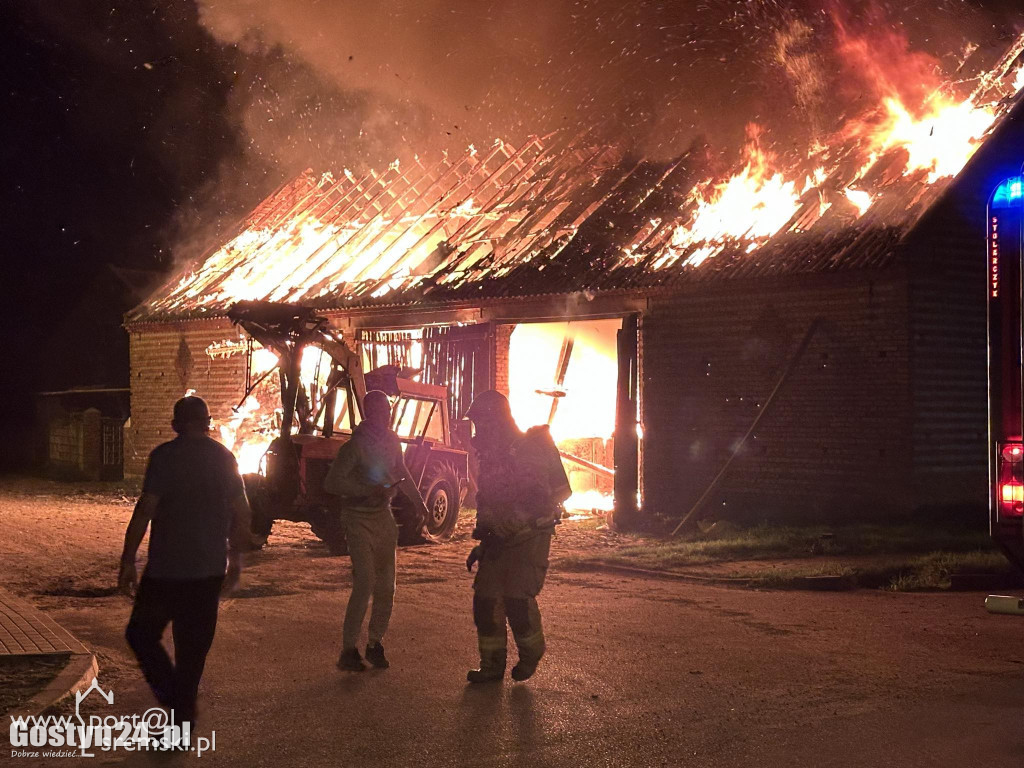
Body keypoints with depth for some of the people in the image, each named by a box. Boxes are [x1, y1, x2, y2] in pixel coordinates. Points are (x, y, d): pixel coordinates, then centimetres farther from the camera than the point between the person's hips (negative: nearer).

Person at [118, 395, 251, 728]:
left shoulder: (165, 456, -8)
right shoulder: (224, 457, 7)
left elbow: (145, 510, -14)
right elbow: (241, 513, 11)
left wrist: (128, 560, -9)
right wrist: (235, 557, 21)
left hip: (167, 568, -5)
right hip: (210, 569, 5)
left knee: (141, 634, 9)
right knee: (193, 645, 13)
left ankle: (175, 698, -7)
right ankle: (184, 712, 17)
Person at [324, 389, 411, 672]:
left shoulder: (391, 441, 5)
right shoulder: (355, 446, -16)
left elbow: (401, 474, 21)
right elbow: (332, 483, -21)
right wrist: (369, 490, -26)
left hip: (384, 516, 7)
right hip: (359, 519, -7)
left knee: (386, 587, 8)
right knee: (365, 584, -13)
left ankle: (375, 644, 19)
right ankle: (348, 650, -5)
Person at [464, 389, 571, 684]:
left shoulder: (530, 449, -12)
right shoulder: (491, 456, 13)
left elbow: (534, 500, -19)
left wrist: (501, 530, -23)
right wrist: (483, 542, 18)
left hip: (530, 535, -8)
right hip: (501, 538, 8)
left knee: (517, 598, -15)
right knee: (485, 598, 2)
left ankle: (531, 653, 10)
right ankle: (492, 665, 12)